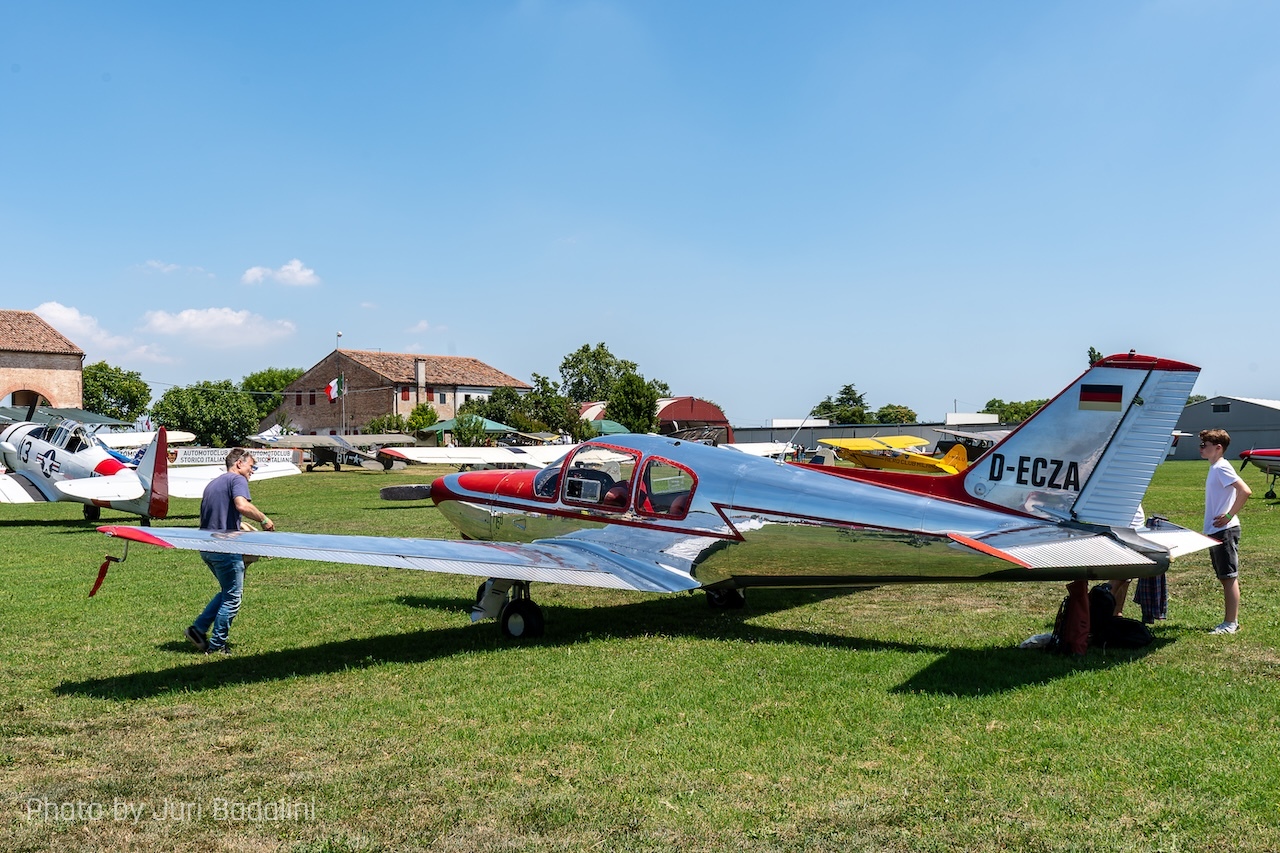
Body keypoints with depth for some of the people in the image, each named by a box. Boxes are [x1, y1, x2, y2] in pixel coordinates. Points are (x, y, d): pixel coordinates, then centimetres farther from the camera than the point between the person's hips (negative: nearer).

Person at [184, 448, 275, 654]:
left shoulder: (213, 483, 22)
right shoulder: (237, 479, -6)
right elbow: (242, 506, -26)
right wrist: (264, 519, -13)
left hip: (206, 547, 9)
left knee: (227, 592, 22)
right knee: (232, 598, 2)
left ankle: (198, 629, 16)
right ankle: (217, 645, 6)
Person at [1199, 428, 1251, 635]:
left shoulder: (1222, 467, -14)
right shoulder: (1215, 468, 15)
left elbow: (1245, 491, -25)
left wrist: (1230, 515, -19)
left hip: (1225, 531, -10)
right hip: (1215, 532, 10)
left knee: (1230, 577, -5)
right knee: (1225, 578, 13)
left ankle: (1230, 623, -3)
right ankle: (1231, 621, 19)